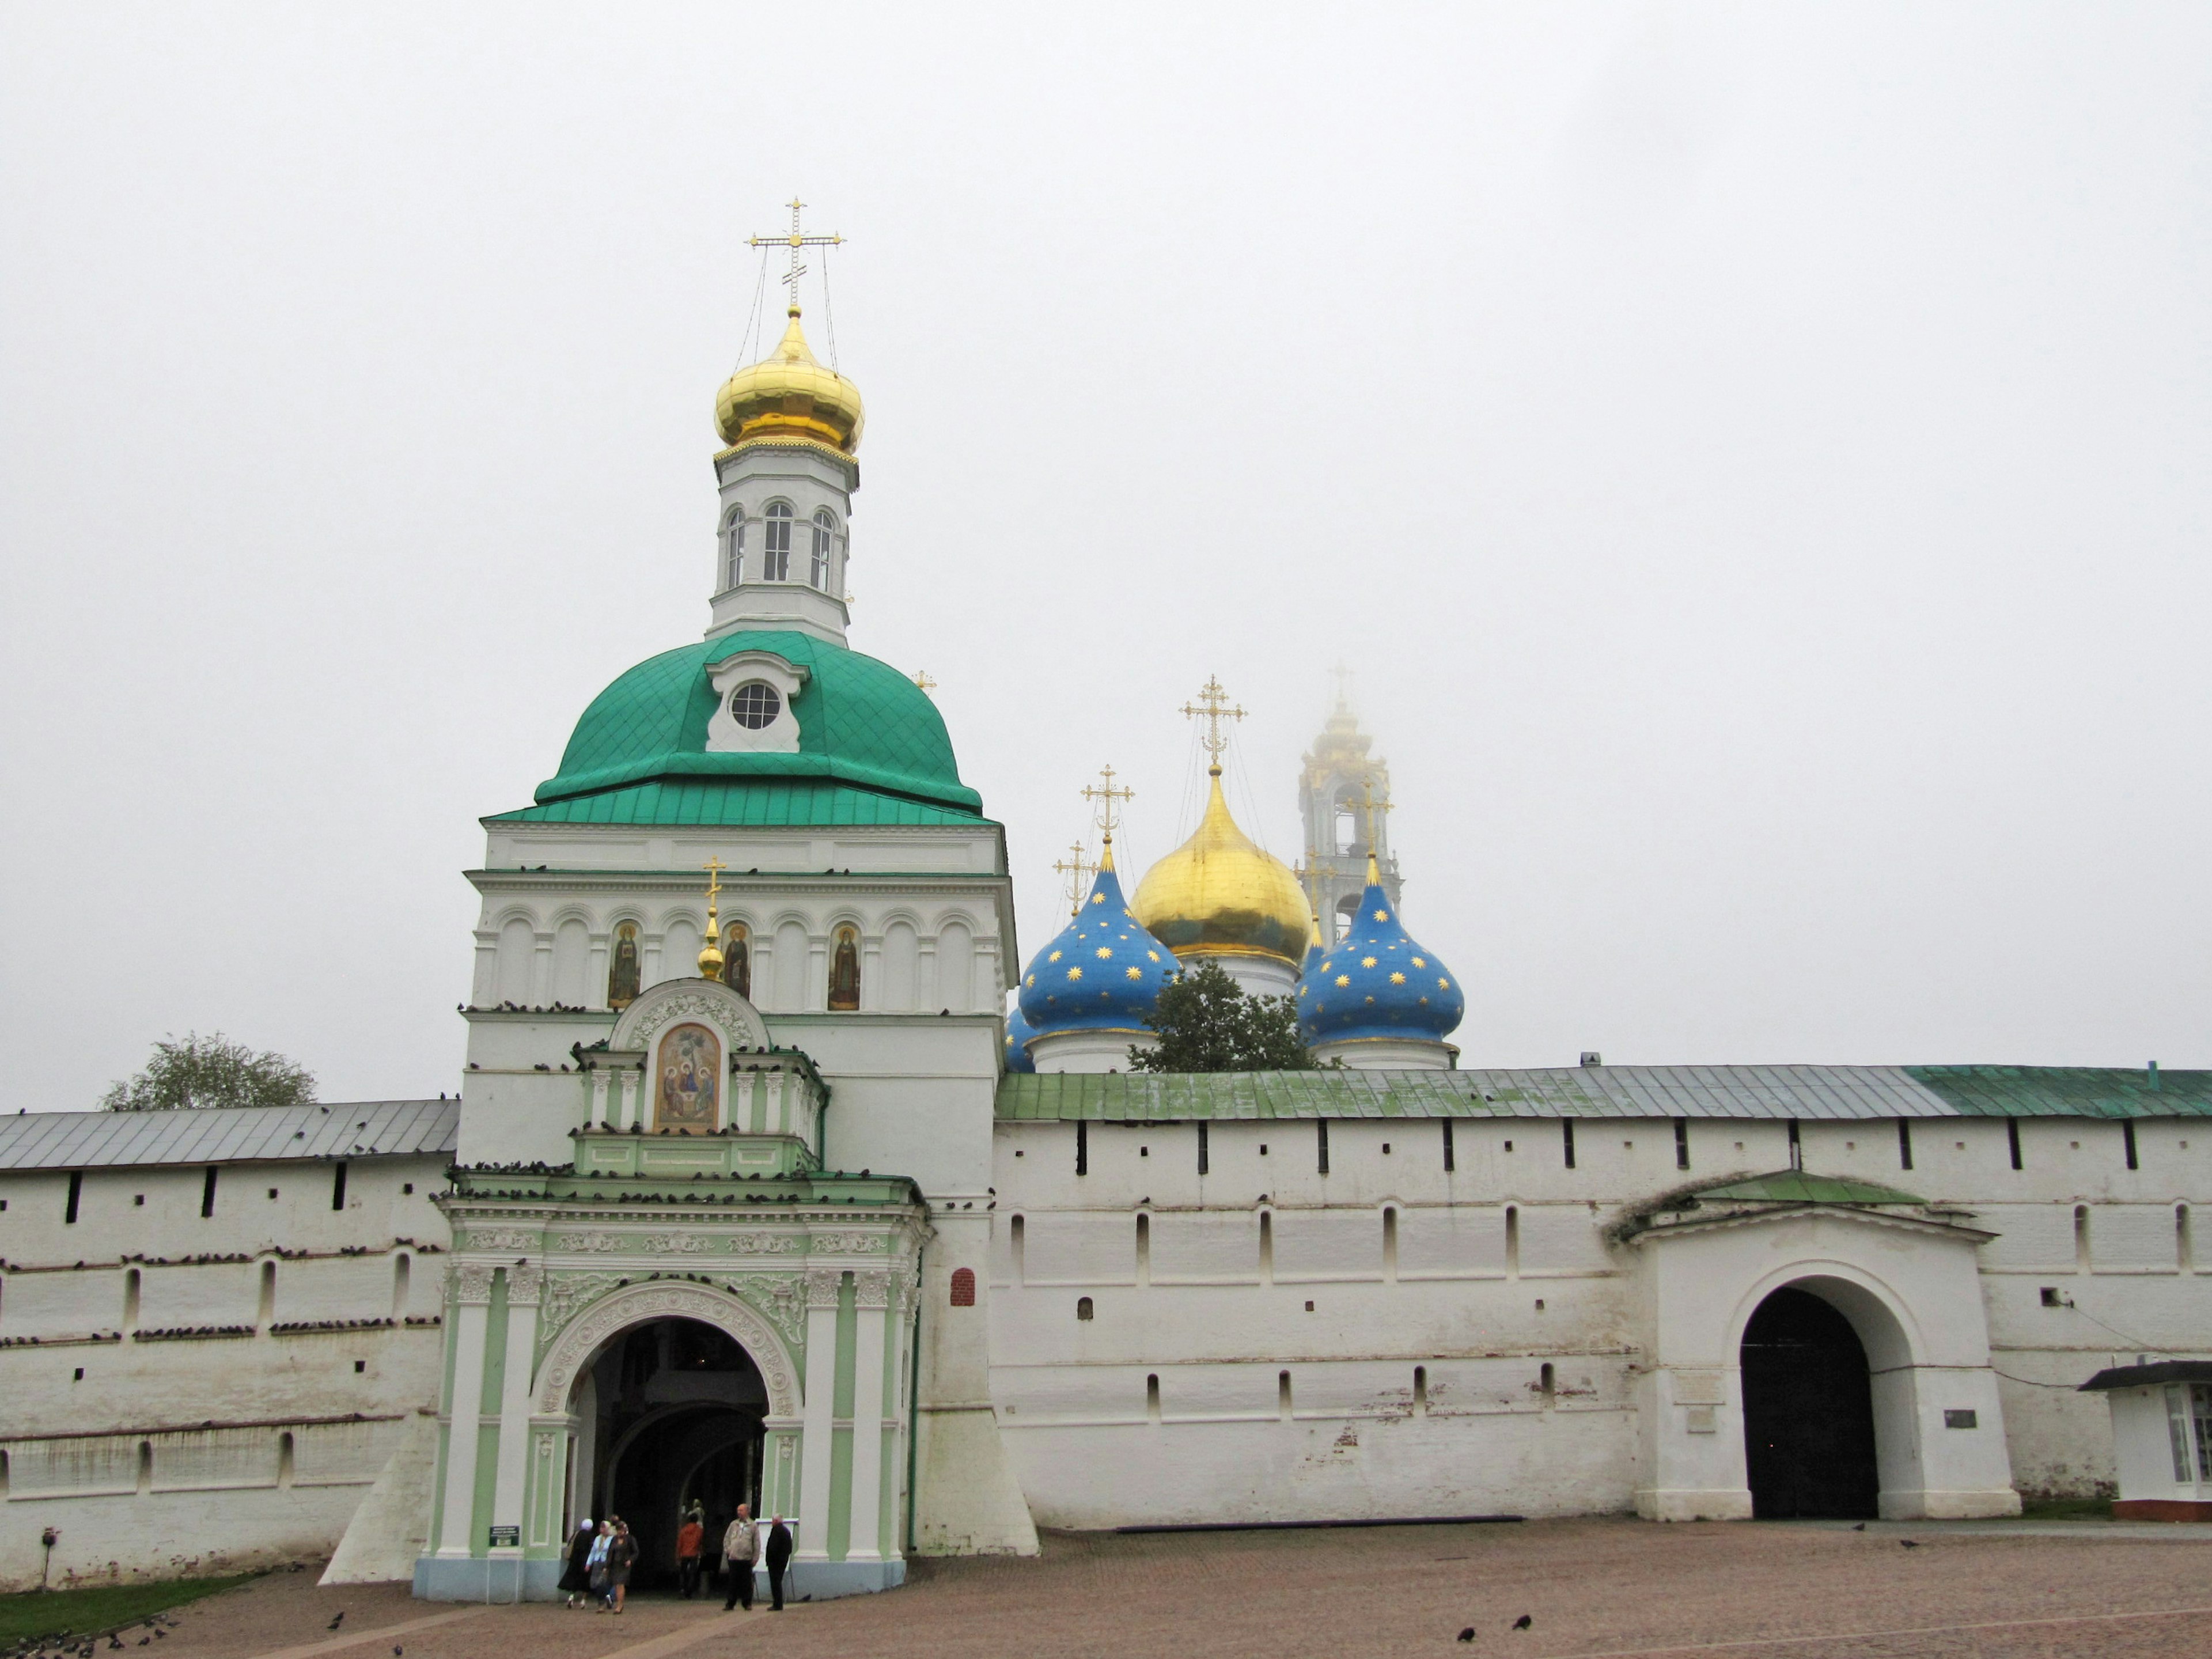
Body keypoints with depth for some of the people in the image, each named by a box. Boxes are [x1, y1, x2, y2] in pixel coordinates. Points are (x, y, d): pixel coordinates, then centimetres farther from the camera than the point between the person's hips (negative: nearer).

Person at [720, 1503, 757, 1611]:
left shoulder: (753, 1526, 3)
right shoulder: (733, 1524, 12)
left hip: (746, 1558, -2)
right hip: (733, 1558, 2)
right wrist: (728, 1550, 3)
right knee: (733, 1582, 3)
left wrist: (755, 1558, -2)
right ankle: (730, 1603, 9)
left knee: (746, 1582, 1)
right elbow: (726, 1538, 17)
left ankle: (747, 1603, 10)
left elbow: (757, 1543, 3)